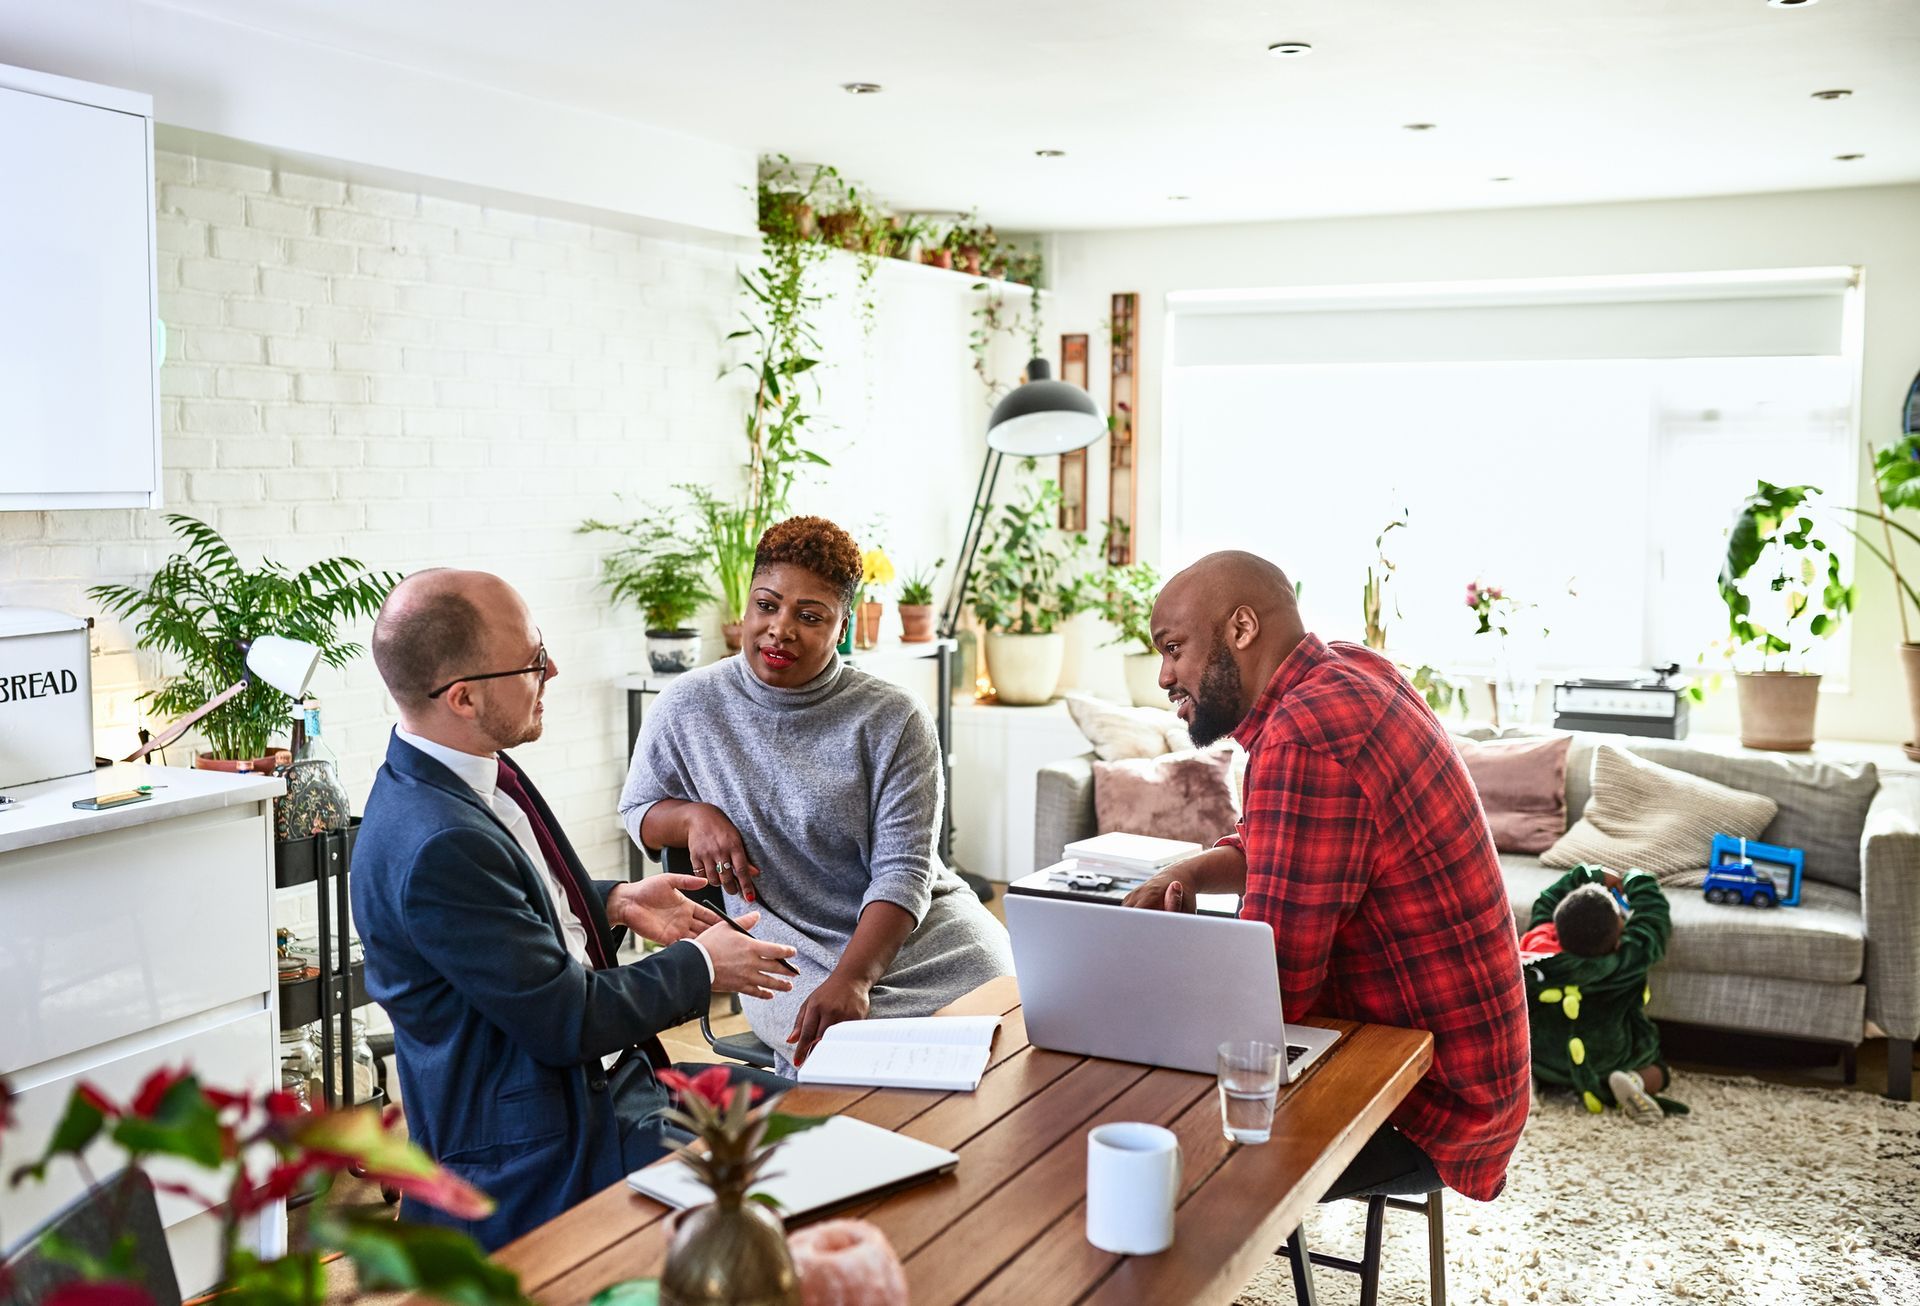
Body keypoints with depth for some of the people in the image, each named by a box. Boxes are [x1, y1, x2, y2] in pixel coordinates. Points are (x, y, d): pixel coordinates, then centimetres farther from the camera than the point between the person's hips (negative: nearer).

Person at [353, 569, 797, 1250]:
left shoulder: (474, 771, 1)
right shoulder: (436, 845, -29)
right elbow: (566, 1020, -22)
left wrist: (614, 902, 5)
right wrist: (699, 965, -8)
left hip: (599, 1077, 9)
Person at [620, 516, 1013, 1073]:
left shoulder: (894, 720, -5)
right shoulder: (687, 708, 0)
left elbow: (903, 869, -11)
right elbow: (636, 812, 16)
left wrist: (851, 980, -27)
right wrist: (695, 815, -9)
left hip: (919, 926, 2)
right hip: (792, 951, -1)